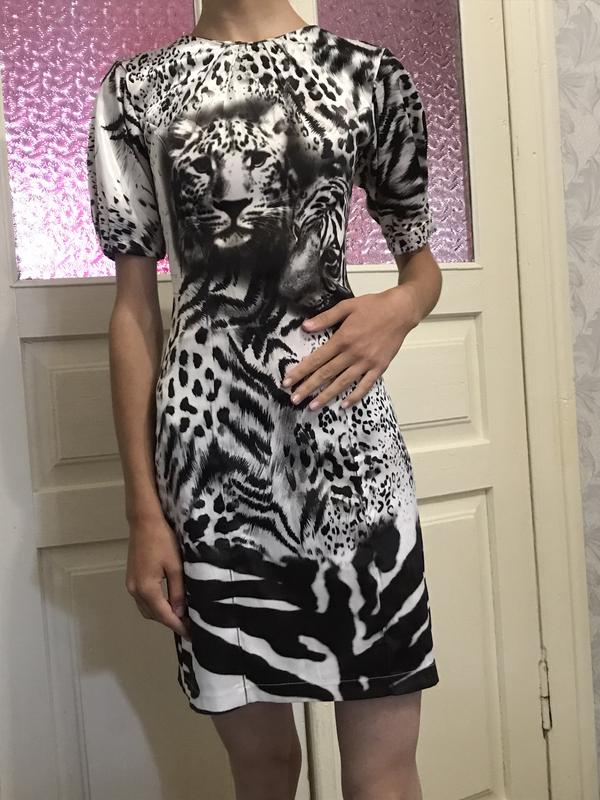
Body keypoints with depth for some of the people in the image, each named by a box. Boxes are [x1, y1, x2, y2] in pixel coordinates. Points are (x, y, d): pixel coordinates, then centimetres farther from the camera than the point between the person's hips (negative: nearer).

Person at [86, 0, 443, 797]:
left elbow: (423, 260, 16)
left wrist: (400, 308, -9)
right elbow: (135, 306, 4)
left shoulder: (370, 73, 9)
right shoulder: (136, 88, 8)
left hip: (347, 439, 1)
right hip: (207, 447, 0)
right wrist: (143, 510, 0)